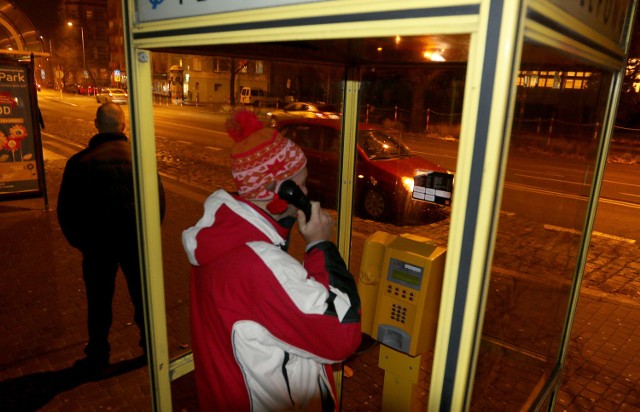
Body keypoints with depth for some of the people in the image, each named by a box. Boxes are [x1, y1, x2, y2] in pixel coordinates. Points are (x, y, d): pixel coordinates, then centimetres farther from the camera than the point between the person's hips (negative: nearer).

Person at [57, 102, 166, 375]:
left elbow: (66, 209, -2)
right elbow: (158, 197, -3)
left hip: (97, 242, -1)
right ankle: (151, 344, 32)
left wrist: (78, 241, 12)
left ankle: (97, 357, 28)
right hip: (136, 237, 1)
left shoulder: (80, 161, -5)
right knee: (142, 293, 17)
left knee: (99, 301, 14)